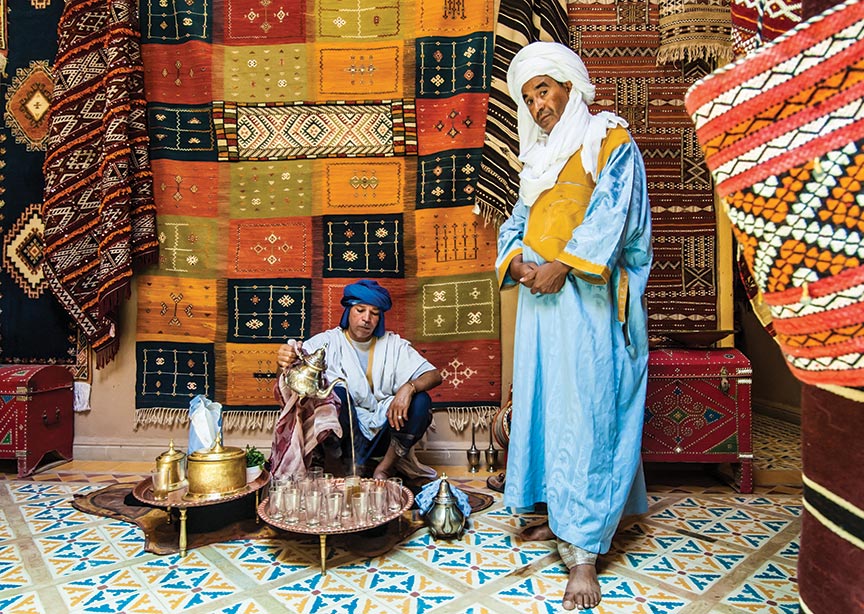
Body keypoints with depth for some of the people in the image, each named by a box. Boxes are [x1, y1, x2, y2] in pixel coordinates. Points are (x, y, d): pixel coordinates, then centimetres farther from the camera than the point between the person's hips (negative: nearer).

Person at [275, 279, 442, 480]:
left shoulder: (393, 345, 6)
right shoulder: (328, 342, -1)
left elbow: (434, 375, -2)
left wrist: (409, 387, -25)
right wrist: (285, 362, -42)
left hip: (383, 432, 2)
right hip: (345, 433, -2)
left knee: (421, 401, -22)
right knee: (336, 393, -29)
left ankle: (385, 468, -9)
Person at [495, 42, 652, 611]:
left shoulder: (610, 140, 3)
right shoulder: (539, 155, 23)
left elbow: (610, 212, -11)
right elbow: (518, 221, 17)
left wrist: (561, 265, -18)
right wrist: (516, 262, -4)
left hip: (585, 299, -7)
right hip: (539, 295, 7)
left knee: (584, 415, -9)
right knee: (544, 405, 9)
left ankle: (583, 552, -5)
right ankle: (559, 513, 24)